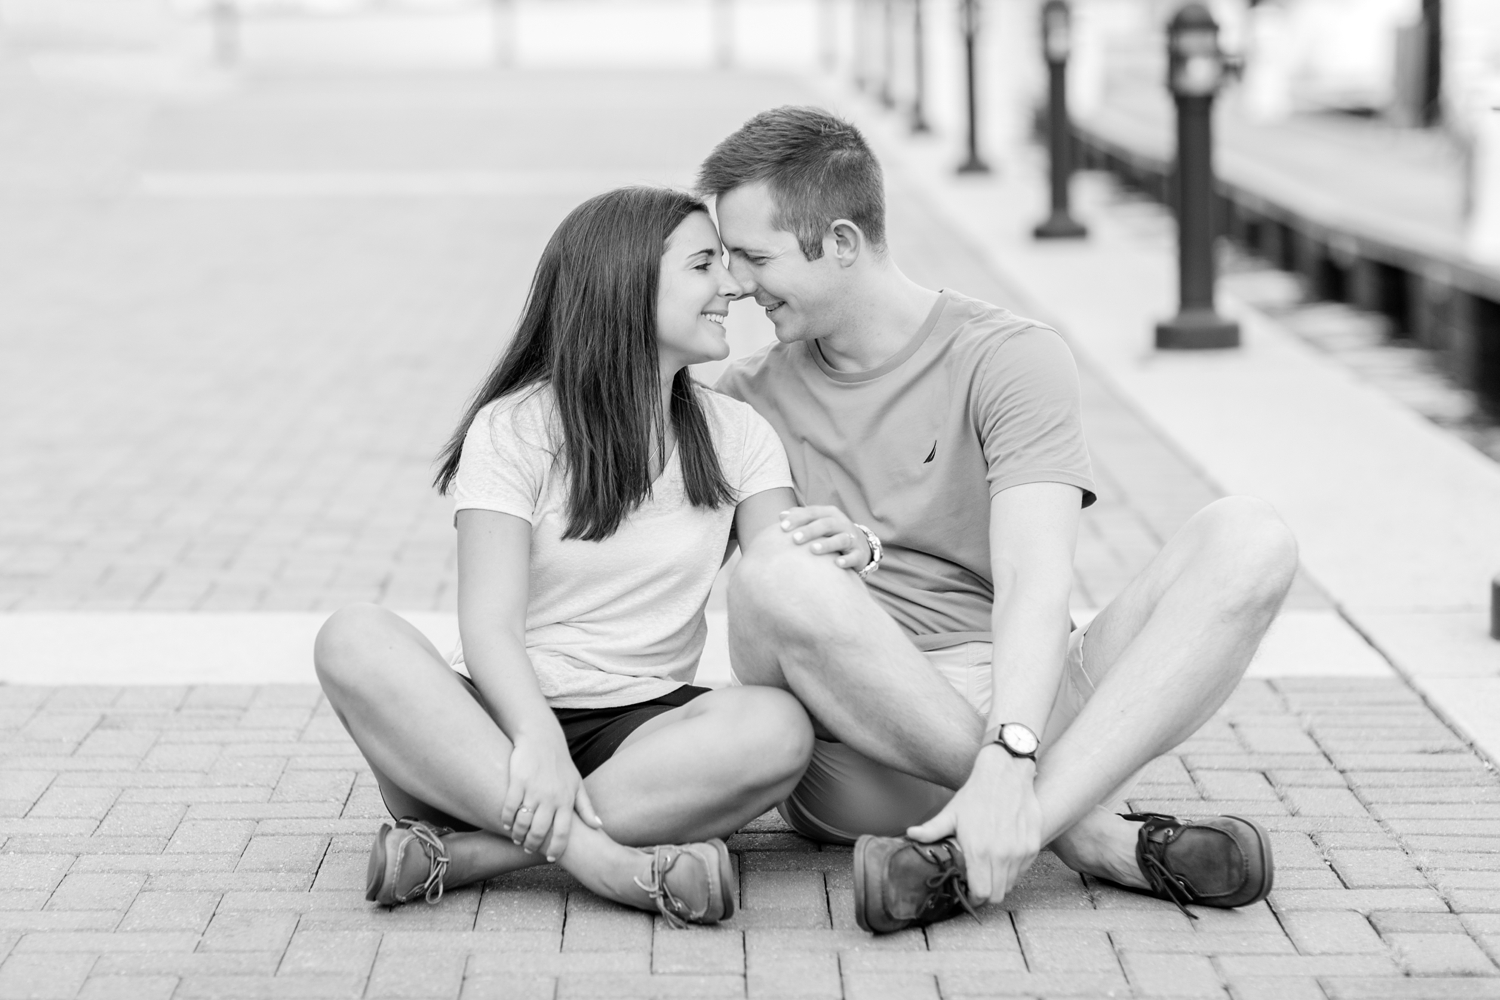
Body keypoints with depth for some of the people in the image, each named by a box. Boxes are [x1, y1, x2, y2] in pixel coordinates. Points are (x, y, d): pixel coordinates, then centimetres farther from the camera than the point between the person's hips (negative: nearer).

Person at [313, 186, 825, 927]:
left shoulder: (734, 436, 11)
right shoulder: (514, 427, 0)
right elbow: (489, 627, -12)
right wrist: (538, 740, -32)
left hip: (642, 732, 2)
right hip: (508, 718, -2)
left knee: (778, 727, -31)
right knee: (353, 639, -30)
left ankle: (466, 851, -31)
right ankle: (606, 861, -40)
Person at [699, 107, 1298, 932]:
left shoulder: (1012, 359, 2)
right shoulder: (747, 397, 13)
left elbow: (1035, 580, -14)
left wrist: (1007, 758, -32)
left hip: (1026, 708, 0)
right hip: (861, 761, 0)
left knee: (1249, 539, -22)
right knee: (777, 575, -31)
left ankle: (978, 852, -38)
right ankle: (1095, 833, -28)